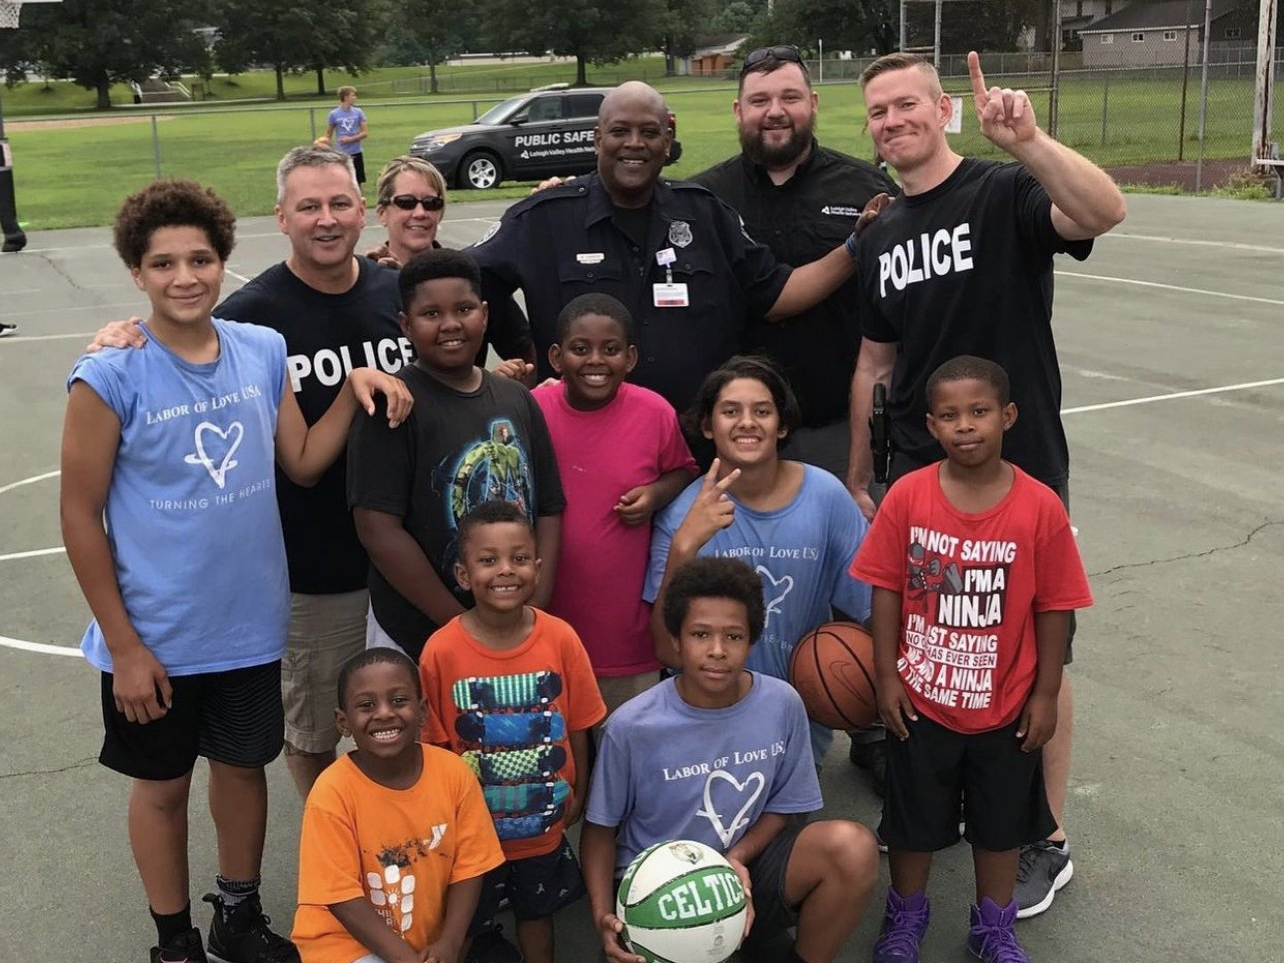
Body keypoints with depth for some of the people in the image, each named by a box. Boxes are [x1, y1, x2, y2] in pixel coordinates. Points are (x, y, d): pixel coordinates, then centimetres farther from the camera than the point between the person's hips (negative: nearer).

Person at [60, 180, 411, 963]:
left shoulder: (265, 352, -5)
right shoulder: (110, 377, -16)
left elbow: (303, 462, 4)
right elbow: (82, 516, -11)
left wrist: (353, 389, -13)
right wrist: (123, 645, -11)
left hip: (250, 624, 4)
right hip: (158, 636, -3)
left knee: (244, 765, 20)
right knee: (164, 784, 15)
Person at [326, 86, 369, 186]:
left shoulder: (358, 112, 1)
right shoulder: (333, 114, -3)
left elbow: (365, 133, -1)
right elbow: (328, 136, 4)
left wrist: (351, 139, -14)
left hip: (356, 153, 2)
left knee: (358, 183, 8)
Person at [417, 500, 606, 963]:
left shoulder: (561, 639, -16)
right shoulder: (441, 651, -20)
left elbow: (578, 728, -4)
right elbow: (431, 743, -10)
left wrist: (577, 795, 2)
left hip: (544, 827, 1)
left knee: (537, 915, 24)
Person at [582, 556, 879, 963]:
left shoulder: (782, 705, -9)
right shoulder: (631, 726, -15)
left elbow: (785, 806, 3)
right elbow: (600, 827, -2)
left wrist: (738, 857, -16)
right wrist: (604, 917, -18)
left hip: (747, 870, 3)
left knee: (852, 847, -24)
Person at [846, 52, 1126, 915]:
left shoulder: (1006, 195, -10)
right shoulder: (881, 237, 9)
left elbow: (1106, 212, -31)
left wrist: (1029, 141, -45)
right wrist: (859, 476, 14)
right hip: (919, 478, 6)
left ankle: (1048, 840, 22)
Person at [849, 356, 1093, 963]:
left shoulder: (1040, 507, -15)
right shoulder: (907, 496, -13)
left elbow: (1053, 607, -8)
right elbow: (887, 590, -6)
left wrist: (1045, 695, -4)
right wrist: (887, 677, -6)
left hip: (1005, 705, 0)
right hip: (921, 699, 0)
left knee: (1001, 820, 19)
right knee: (914, 818, 18)